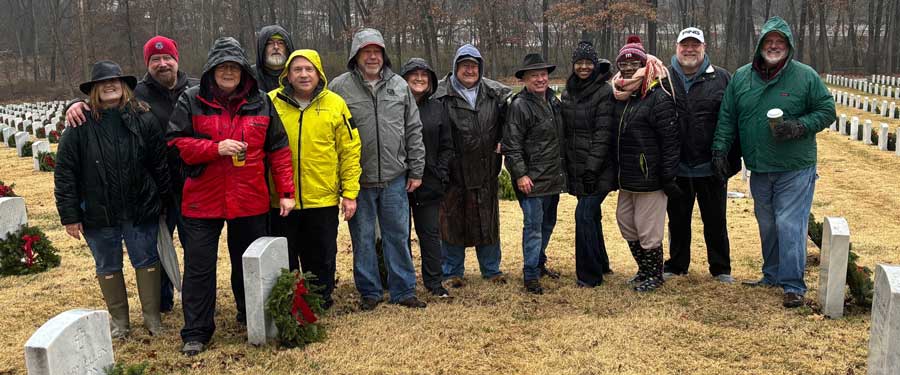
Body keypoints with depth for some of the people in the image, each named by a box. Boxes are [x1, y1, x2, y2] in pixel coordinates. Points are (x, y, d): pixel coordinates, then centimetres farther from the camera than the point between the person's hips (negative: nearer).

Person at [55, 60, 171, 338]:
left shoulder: (143, 120, -4)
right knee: (108, 267, 14)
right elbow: (64, 173, -4)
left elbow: (160, 164, 0)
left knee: (147, 262, 10)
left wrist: (164, 200, 1)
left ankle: (152, 316, 26)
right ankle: (119, 319, 30)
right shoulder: (81, 125, -6)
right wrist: (69, 215, -6)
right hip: (98, 213, 0)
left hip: (140, 210, 0)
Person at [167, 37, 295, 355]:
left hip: (250, 201, 2)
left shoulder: (261, 103, 5)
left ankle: (251, 315, 34)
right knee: (199, 268, 3)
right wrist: (216, 148, -17)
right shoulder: (191, 101, 0)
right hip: (202, 201, -1)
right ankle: (196, 332, 15)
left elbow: (279, 150, 4)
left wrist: (286, 191, -1)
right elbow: (175, 143, -5)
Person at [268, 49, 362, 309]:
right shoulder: (271, 103, -1)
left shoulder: (335, 104, 0)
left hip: (323, 199, 0)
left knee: (322, 260, 12)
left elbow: (350, 151, 1)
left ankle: (321, 305, 29)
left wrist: (350, 193, -3)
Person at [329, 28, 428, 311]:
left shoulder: (399, 85, 7)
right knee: (363, 239, 8)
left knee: (398, 235, 9)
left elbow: (413, 131, 9)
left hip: (395, 179, 2)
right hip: (358, 181, -2)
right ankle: (369, 292, 22)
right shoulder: (340, 87, -2)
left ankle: (403, 291, 21)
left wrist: (416, 170, 5)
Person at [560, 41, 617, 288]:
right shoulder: (567, 93, 12)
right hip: (576, 168, 7)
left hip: (598, 168, -7)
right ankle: (601, 264, 29)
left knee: (584, 215, -12)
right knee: (591, 214, 15)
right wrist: (565, 165, 10)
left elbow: (603, 133, -14)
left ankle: (589, 274, -2)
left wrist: (592, 168, -19)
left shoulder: (605, 91, -8)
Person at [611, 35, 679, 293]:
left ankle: (655, 275, 22)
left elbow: (670, 140, -15)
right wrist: (616, 171, 14)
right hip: (626, 178, 8)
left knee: (648, 231, 2)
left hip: (649, 179, -8)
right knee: (626, 224, 16)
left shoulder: (658, 97, -13)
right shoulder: (620, 95, 10)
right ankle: (644, 269, 34)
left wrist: (669, 177, -16)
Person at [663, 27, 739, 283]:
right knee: (678, 219, 14)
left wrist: (732, 160, -7)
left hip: (711, 167, -1)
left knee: (716, 221, 11)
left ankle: (721, 268, 26)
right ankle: (676, 265, 29)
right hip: (676, 167, 1)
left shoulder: (721, 78, -2)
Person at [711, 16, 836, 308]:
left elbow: (827, 111, -1)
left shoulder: (806, 76, -5)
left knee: (790, 226, -6)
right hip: (758, 169, 4)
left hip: (795, 169, -4)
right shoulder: (741, 77, 4)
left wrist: (799, 126, -17)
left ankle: (793, 285, 4)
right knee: (767, 226, 15)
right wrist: (720, 150, 0)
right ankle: (772, 276, 31)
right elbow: (726, 119, 8)